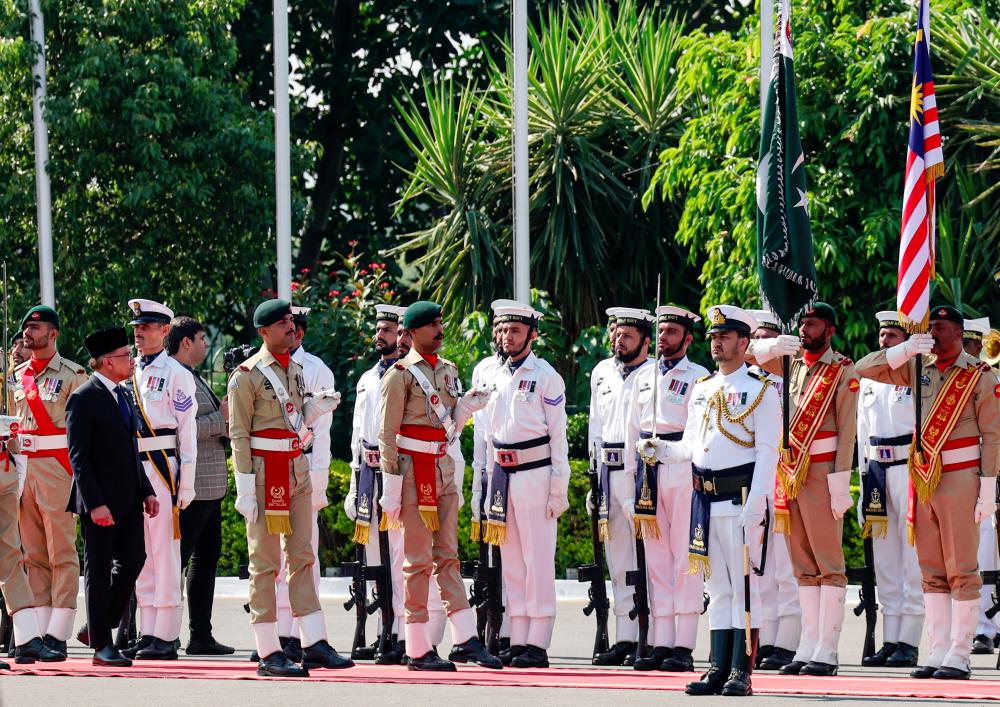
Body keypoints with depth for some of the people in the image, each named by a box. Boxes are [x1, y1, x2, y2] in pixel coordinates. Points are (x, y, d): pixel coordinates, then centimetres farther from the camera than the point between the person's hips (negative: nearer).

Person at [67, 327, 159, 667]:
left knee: (132, 559, 6)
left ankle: (98, 626, 20)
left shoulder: (124, 395, 15)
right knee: (99, 569, 0)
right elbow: (78, 457, -15)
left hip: (128, 499, 8)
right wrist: (95, 504, -20)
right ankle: (101, 644, 5)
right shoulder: (83, 399, -11)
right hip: (100, 501, -8)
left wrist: (147, 491, 12)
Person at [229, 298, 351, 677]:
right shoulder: (247, 375, -9)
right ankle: (269, 654, 0)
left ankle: (314, 644, 7)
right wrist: (245, 488, -15)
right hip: (265, 472, -7)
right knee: (265, 563, -2)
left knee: (302, 558, 7)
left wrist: (315, 408, 1)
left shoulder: (297, 369, 12)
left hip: (298, 471, 7)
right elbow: (239, 434, -10)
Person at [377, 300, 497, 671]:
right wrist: (391, 488, -13)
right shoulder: (401, 375, -8)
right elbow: (387, 434, -9)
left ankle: (465, 641, 2)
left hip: (445, 472, 7)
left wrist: (466, 407, 1)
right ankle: (418, 650, 0)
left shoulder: (449, 371, 13)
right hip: (415, 472, -7)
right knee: (418, 561, -3)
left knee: (449, 556, 5)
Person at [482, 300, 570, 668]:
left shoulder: (545, 376, -4)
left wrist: (559, 489, -9)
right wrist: (491, 482, 16)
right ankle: (517, 641, 10)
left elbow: (558, 435, -5)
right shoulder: (495, 377, 14)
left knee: (538, 560, -6)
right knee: (511, 561, 7)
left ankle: (537, 645, -6)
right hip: (502, 475, 7)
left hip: (535, 473, -7)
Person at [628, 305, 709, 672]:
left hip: (683, 472, -6)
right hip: (649, 473, 6)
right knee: (656, 559, 5)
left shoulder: (698, 377, 0)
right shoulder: (644, 376, 17)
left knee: (685, 558, -6)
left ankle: (684, 647, -7)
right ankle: (661, 644, 7)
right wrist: (634, 474, 14)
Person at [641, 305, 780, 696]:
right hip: (706, 499, 7)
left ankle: (742, 672, -5)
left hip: (740, 498, -7)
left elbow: (767, 453, -8)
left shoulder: (761, 391, -3)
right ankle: (719, 668, 10)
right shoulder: (702, 389, 17)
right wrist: (660, 450, 0)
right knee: (718, 587, 8)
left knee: (744, 586, -5)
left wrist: (755, 505, -16)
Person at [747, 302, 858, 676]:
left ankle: (827, 652, -7)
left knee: (828, 562, -5)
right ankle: (808, 648, 10)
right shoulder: (792, 364, 14)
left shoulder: (843, 372, -4)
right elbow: (750, 353, 19)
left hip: (821, 474, -7)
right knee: (803, 565, 8)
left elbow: (847, 430, -9)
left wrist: (840, 481, -16)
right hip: (790, 473, 7)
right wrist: (775, 345, -4)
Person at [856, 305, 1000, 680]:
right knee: (932, 572, 6)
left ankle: (960, 656, -3)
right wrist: (906, 349, -7)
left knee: (961, 571, -4)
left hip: (960, 480, -5)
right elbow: (865, 368, 8)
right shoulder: (919, 369, 10)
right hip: (924, 479, 5)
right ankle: (938, 651, 9)